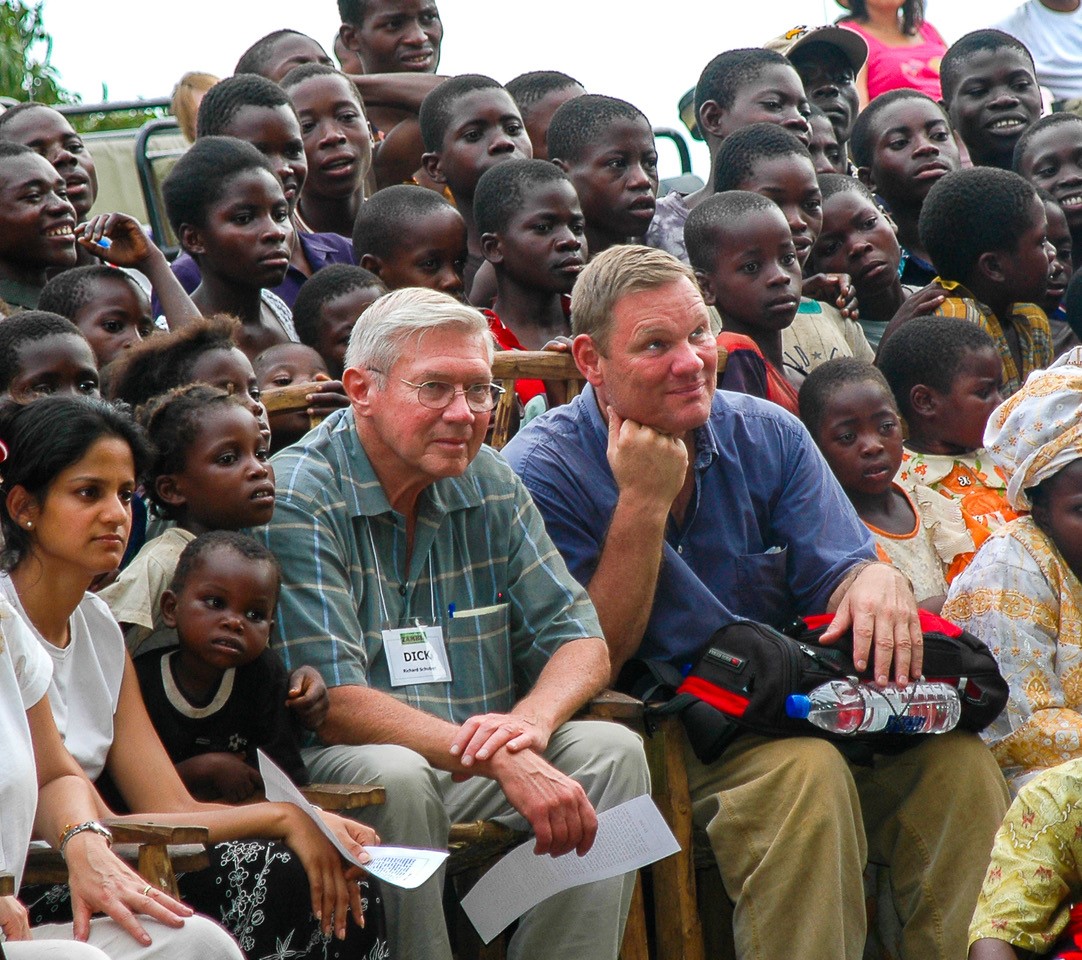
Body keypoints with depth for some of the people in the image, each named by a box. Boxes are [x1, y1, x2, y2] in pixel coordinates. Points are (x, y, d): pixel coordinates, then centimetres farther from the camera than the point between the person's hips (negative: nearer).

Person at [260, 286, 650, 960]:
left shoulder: (491, 487, 8)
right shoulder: (297, 500, -13)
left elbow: (579, 640, 8)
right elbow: (333, 706, -21)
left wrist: (532, 721, -18)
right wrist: (500, 760, -31)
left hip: (482, 759, 6)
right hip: (329, 767, -6)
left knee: (610, 749, -15)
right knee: (396, 776, -35)